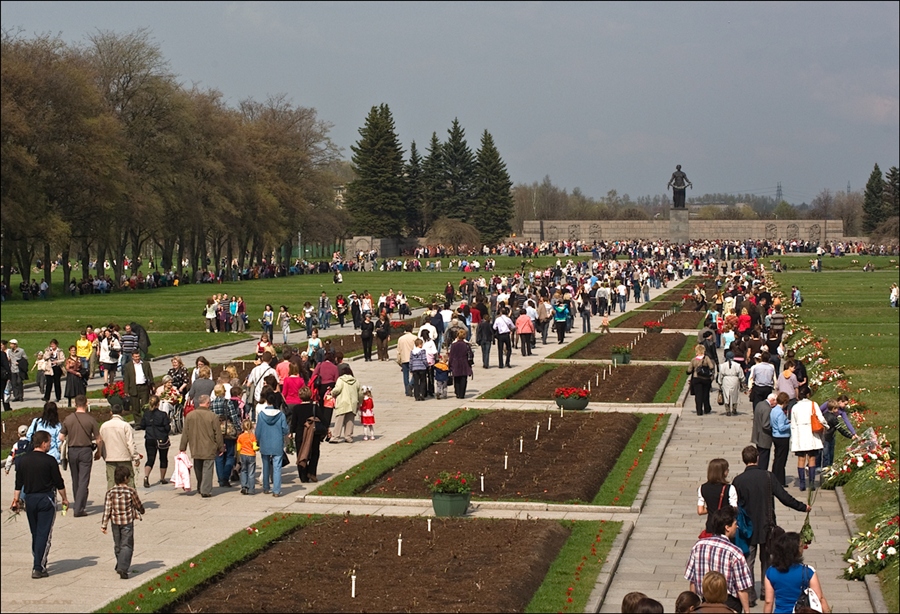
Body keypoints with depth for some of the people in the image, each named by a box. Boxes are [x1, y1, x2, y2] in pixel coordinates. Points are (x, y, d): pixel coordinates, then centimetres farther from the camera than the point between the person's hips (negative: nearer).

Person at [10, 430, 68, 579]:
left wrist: (16, 499, 17)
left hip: (29, 499, 5)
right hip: (46, 499, -5)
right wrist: (64, 499, 6)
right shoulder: (49, 461, -11)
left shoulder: (23, 460, 3)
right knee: (44, 534, -2)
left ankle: (38, 563, 24)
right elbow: (59, 483, -6)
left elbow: (19, 483, 8)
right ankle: (38, 568, -6)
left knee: (35, 533, 17)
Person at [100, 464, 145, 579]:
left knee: (117, 545, 19)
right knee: (127, 545, -2)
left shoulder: (110, 492, -4)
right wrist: (141, 511, 26)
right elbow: (138, 505, 2)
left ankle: (120, 565, 32)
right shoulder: (131, 491, -11)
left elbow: (107, 509, -4)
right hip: (127, 521, -3)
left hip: (115, 521, 3)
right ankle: (123, 568, -16)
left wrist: (104, 525, 1)